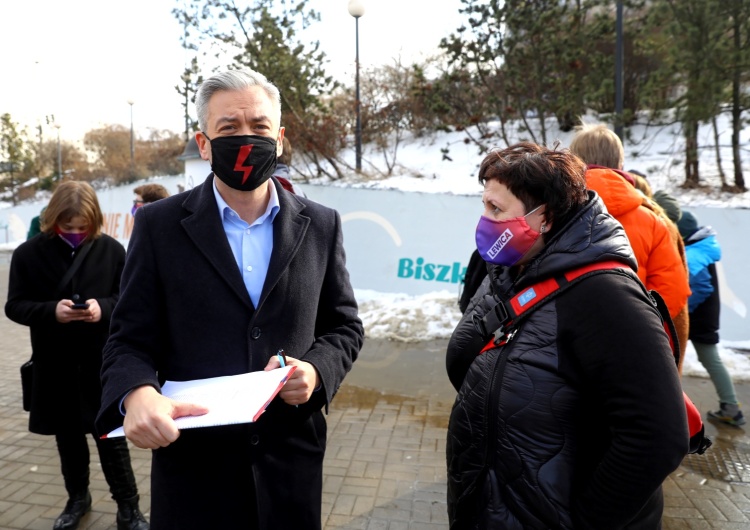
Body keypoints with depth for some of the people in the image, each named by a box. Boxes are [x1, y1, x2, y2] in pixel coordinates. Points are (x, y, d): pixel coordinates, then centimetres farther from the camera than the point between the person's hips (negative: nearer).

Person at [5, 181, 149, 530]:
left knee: (112, 436, 5)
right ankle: (77, 498, 40)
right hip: (55, 365, 2)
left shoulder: (111, 249, -6)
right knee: (67, 435, 18)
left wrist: (104, 307, -21)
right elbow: (14, 306, -1)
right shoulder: (28, 253, -3)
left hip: (104, 361, -2)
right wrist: (51, 311, -21)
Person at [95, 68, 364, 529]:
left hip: (291, 459, 2)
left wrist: (316, 369, -14)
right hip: (192, 462, -1)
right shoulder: (160, 225, -3)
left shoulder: (321, 225, 1)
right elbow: (131, 339, -3)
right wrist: (136, 393, -24)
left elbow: (345, 326, 6)